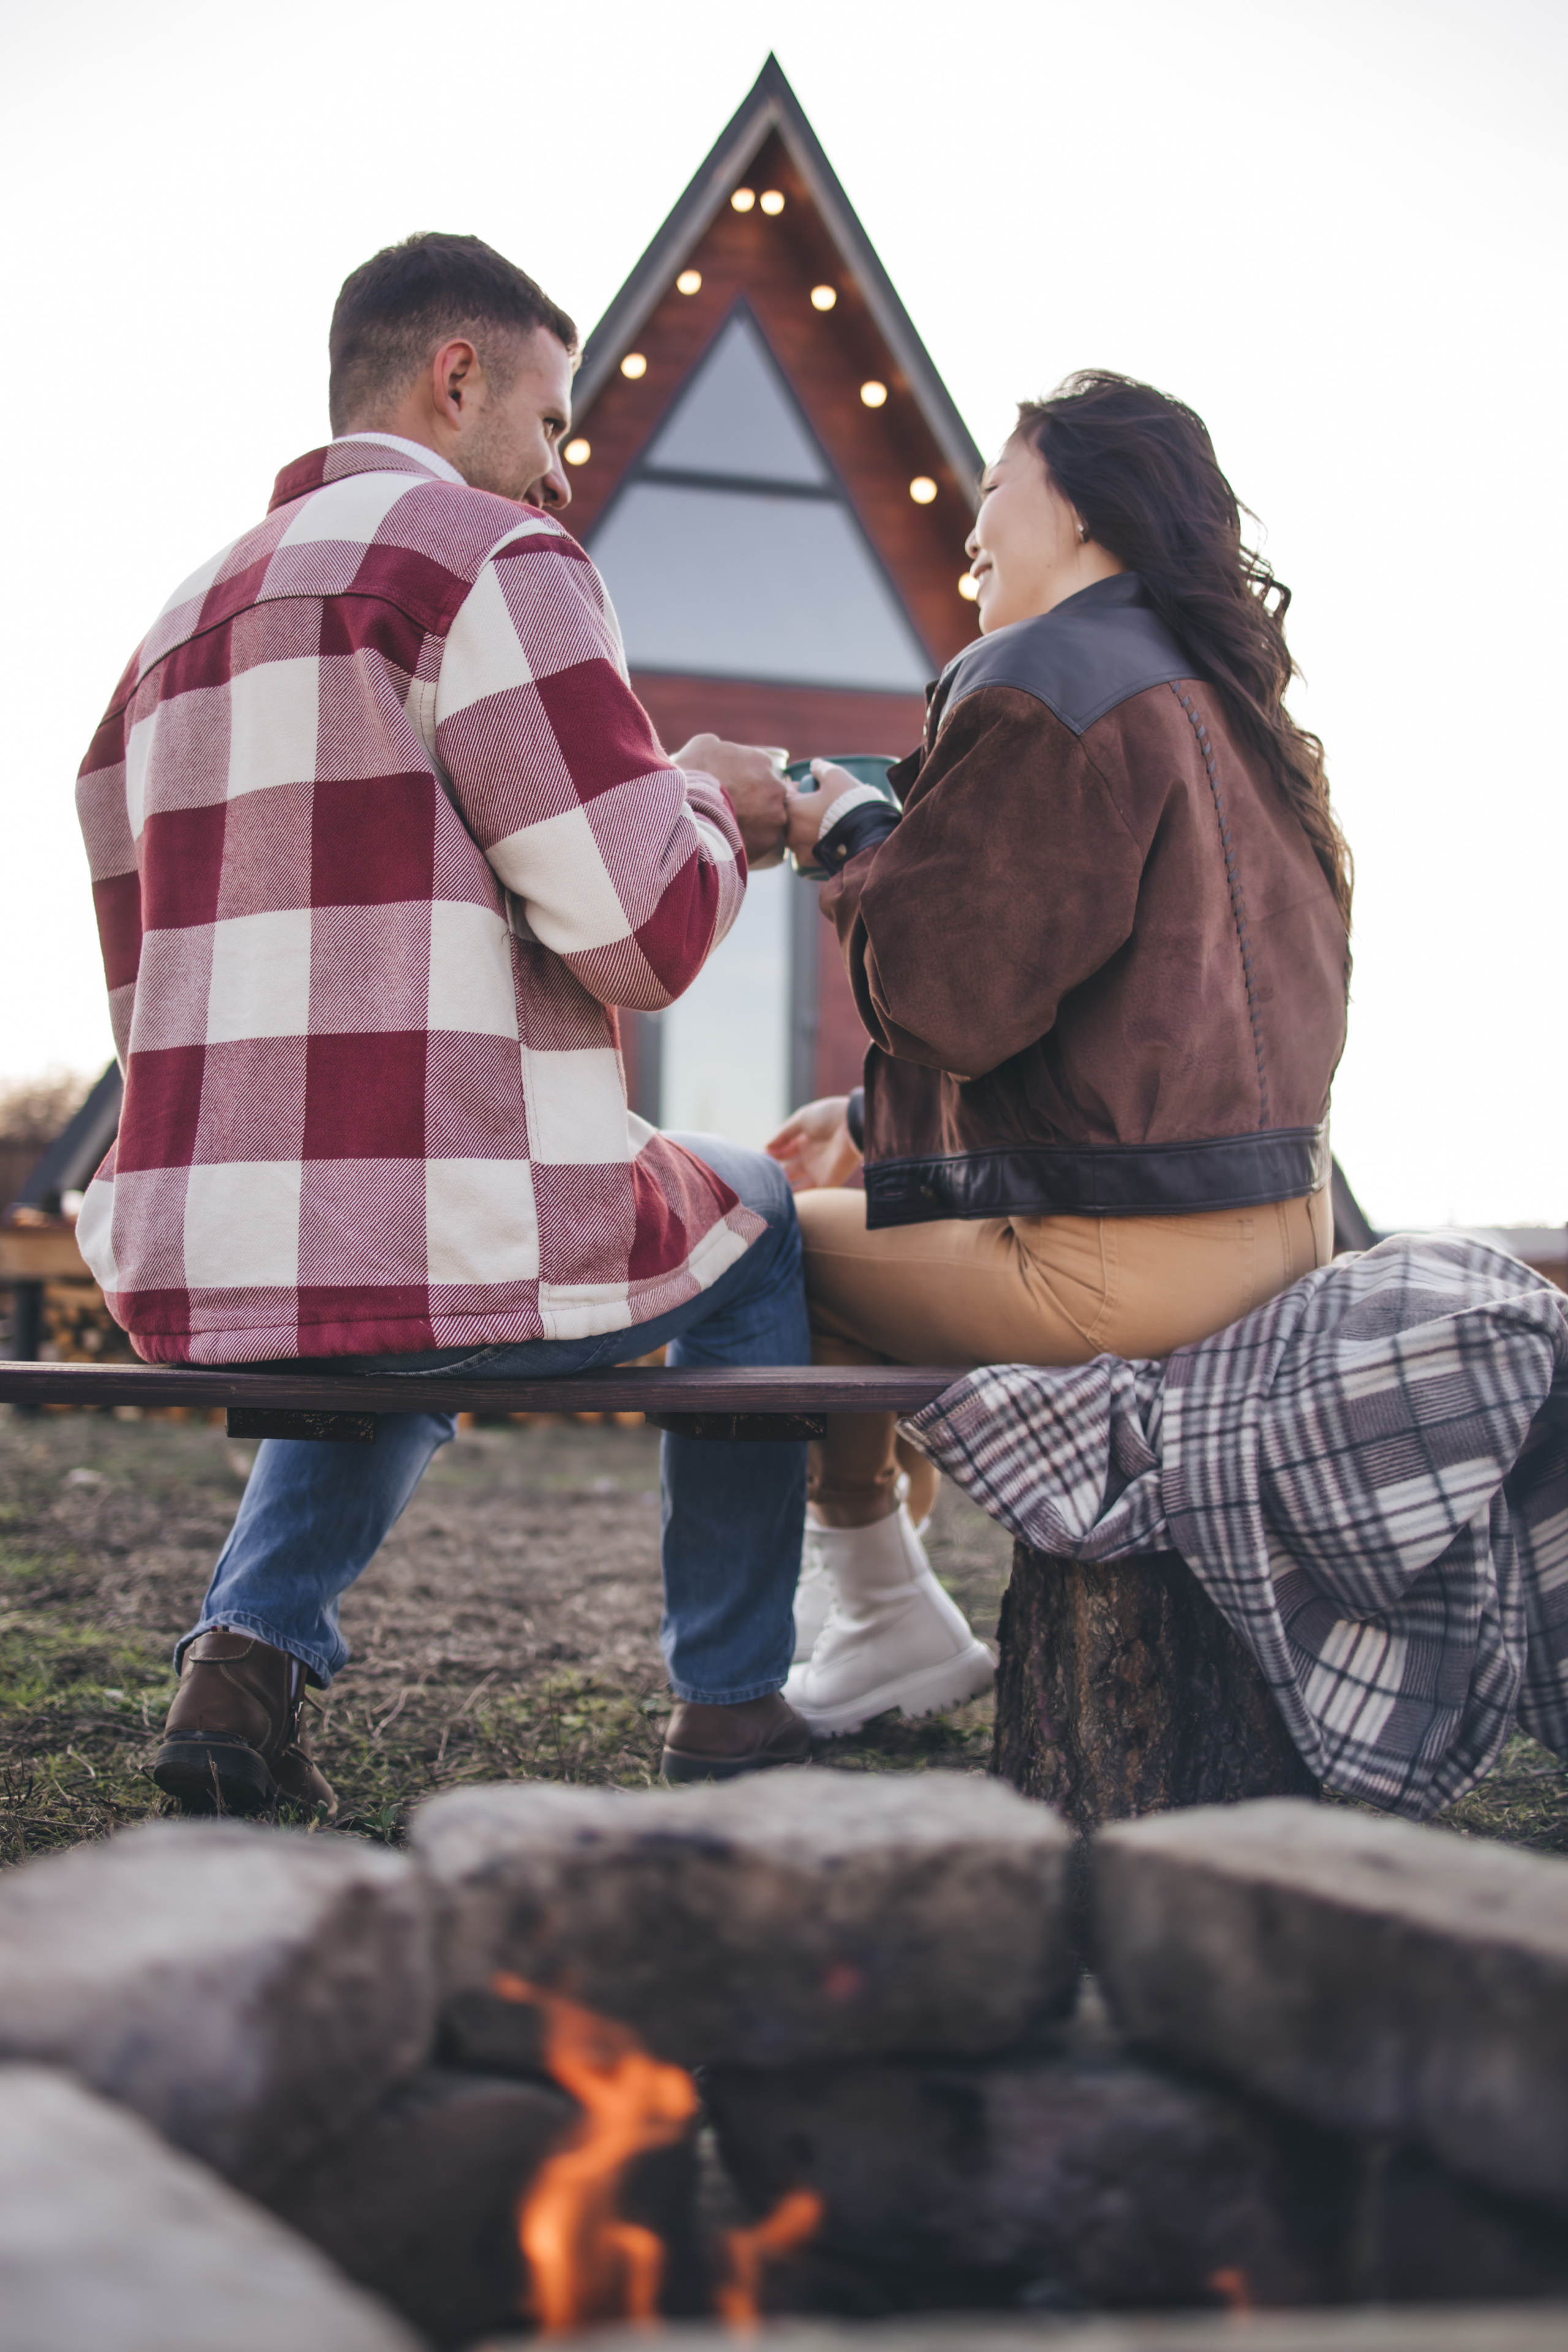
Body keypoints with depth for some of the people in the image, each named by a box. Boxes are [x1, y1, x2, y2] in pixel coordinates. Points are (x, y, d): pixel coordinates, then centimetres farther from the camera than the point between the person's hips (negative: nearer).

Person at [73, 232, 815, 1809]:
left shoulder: (180, 624, 19)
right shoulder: (490, 556, -6)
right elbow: (647, 932, -13)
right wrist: (709, 799, 9)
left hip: (183, 1272, 7)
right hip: (463, 1251, -7)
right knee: (753, 1225, 25)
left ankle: (251, 1647, 20)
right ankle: (731, 1706, 26)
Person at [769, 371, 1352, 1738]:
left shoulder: (1043, 685, -13)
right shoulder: (1233, 705, 18)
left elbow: (956, 996, -19)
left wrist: (851, 841, 0)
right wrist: (878, 1120, 24)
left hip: (1120, 1262, -10)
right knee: (862, 1193, 27)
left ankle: (880, 1626, 18)